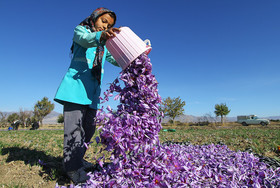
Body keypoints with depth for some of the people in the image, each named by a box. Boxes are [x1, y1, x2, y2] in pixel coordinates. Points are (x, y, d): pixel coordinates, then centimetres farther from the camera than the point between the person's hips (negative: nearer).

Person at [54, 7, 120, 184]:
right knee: (74, 126, -11)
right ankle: (73, 167, -3)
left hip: (93, 90, 6)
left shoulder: (105, 44, 26)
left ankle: (77, 159, 23)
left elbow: (118, 60, 15)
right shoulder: (80, 30, 10)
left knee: (89, 127, 6)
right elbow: (85, 39, -15)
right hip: (76, 85, -6)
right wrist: (100, 36, -38)